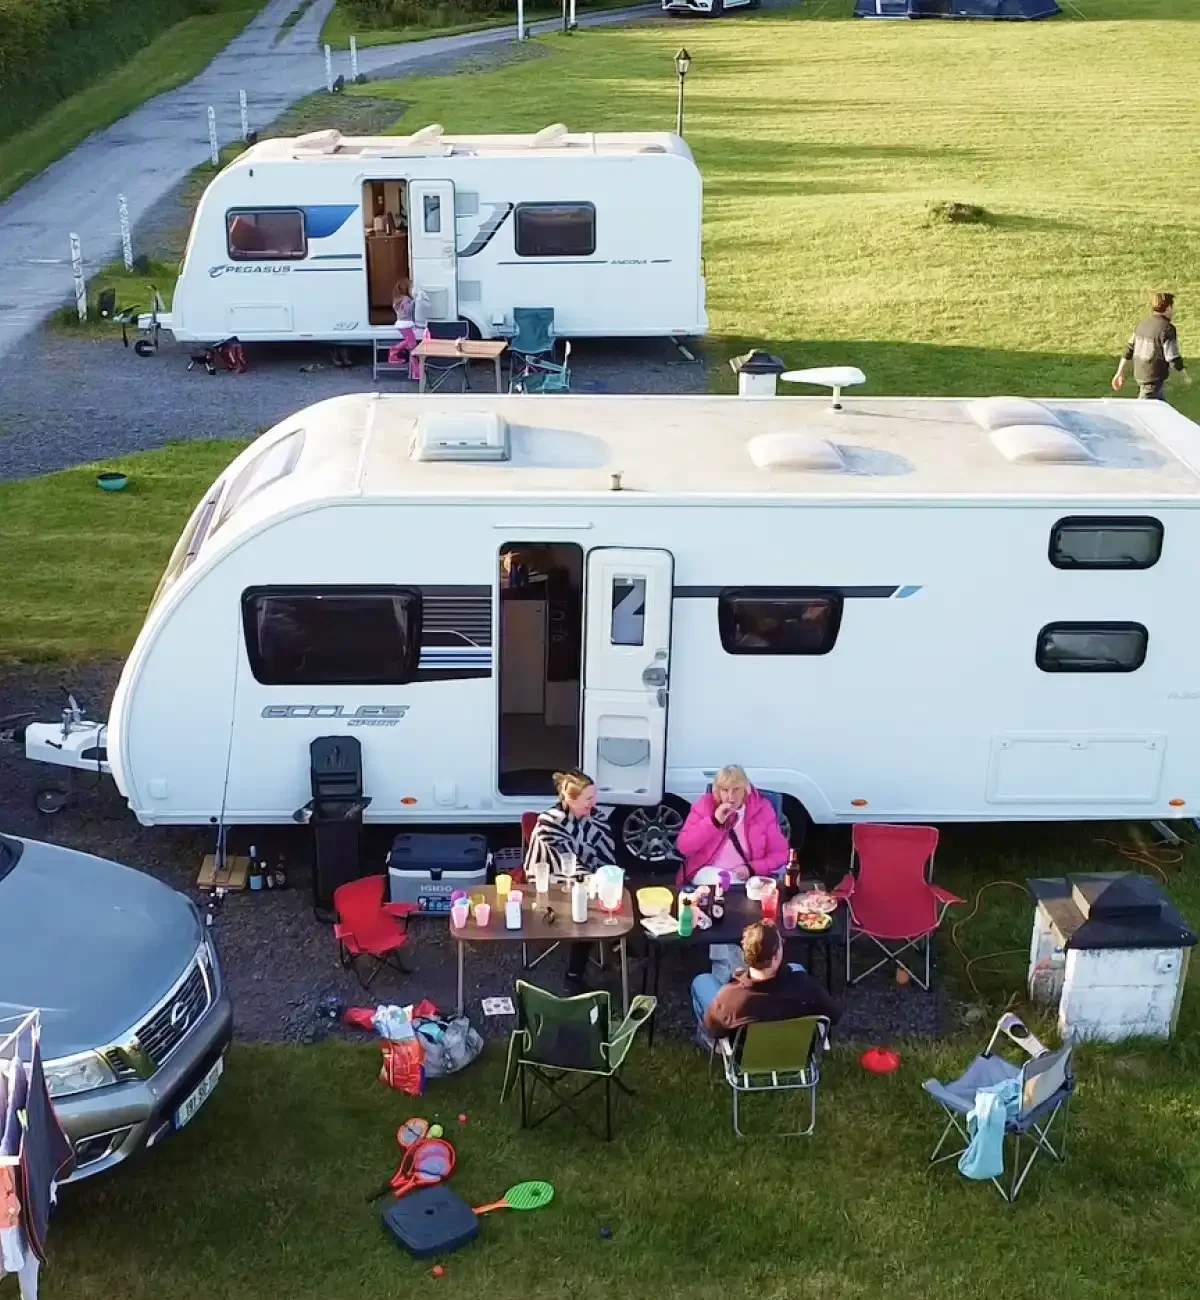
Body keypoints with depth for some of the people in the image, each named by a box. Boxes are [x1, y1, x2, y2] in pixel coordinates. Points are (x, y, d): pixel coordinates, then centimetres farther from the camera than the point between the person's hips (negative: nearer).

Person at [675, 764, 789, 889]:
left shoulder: (762, 808, 0)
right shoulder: (705, 805, 0)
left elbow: (780, 854, 1)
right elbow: (683, 847, -7)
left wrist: (752, 868, -16)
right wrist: (714, 821, -16)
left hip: (748, 876, 2)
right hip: (709, 872, -2)